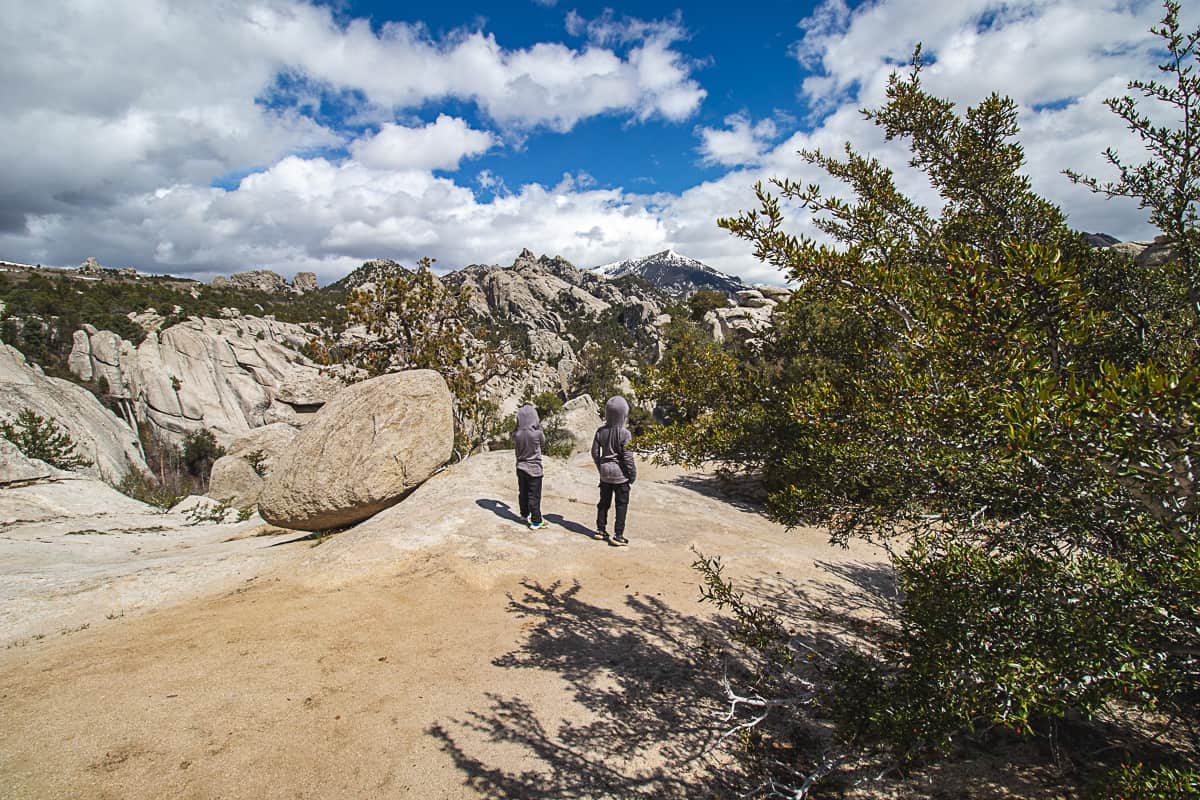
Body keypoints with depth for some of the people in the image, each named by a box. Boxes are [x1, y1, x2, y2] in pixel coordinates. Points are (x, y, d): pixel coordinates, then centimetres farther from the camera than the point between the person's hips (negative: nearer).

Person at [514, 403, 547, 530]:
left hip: (521, 468, 4)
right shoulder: (537, 433, -22)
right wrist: (539, 427, 8)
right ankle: (536, 521, 11)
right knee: (534, 496, 5)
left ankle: (525, 515, 37)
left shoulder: (516, 434, -13)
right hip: (534, 468, -4)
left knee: (523, 493, 20)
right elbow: (543, 442, 0)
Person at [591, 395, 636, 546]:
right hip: (620, 474, -5)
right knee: (621, 505, 6)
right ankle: (618, 535, 7)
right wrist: (633, 475, -4)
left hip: (605, 473, 5)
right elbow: (627, 457, -16)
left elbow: (594, 452, 4)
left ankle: (600, 530, 28)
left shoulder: (601, 431, -3)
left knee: (604, 502, 18)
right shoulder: (625, 433, -18)